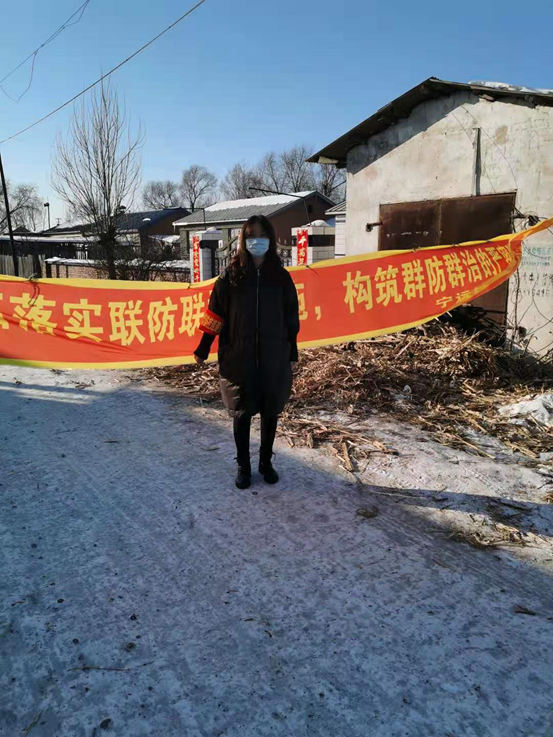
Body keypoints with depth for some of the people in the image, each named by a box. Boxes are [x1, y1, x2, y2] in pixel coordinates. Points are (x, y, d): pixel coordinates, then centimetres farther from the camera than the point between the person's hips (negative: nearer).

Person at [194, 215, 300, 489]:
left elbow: (291, 320, 6)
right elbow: (215, 314, 0)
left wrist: (293, 354, 7)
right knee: (242, 413, 7)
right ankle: (243, 466, 23)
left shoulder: (281, 276, 3)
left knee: (270, 412, 11)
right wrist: (203, 349, -2)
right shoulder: (231, 275, -1)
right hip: (239, 359, -1)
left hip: (274, 359, 1)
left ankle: (266, 462, 29)